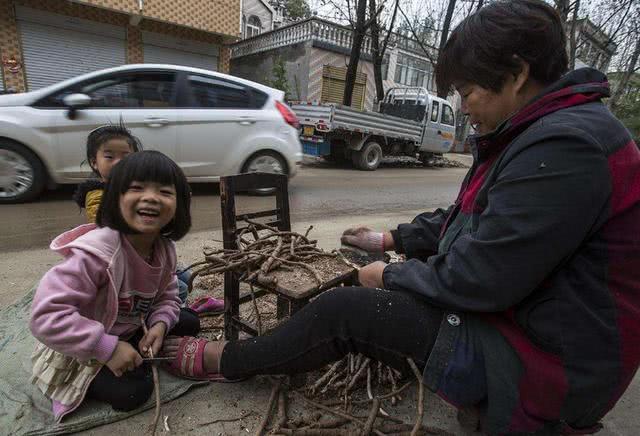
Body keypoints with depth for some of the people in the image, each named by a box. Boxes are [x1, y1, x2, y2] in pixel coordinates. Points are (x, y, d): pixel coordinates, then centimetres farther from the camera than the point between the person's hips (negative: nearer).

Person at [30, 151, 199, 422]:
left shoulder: (165, 249, -13)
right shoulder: (96, 251, -35)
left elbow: (166, 297, 0)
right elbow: (46, 315, -36)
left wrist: (160, 324, -21)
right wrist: (109, 348, -33)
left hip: (128, 331, 7)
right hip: (81, 349, -6)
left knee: (189, 324, 2)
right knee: (134, 391, -20)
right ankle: (80, 382, 7)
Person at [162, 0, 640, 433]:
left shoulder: (565, 146, -26)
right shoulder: (541, 133, 8)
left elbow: (479, 278, -28)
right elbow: (467, 219, 14)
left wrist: (391, 276, -12)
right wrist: (392, 240, 12)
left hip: (541, 362, -9)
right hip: (515, 313, 10)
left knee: (344, 308, -13)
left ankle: (229, 360, 11)